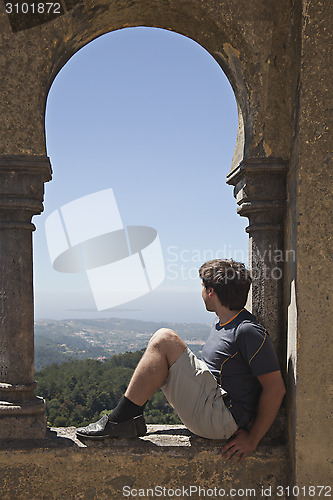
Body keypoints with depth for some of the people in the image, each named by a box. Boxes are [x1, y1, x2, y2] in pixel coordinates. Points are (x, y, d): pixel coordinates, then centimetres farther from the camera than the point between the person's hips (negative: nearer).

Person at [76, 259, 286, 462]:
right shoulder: (221, 323, 14)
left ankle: (121, 420, -16)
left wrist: (253, 439, -16)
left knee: (165, 340, -17)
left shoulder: (249, 332, -15)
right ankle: (128, 417, 4)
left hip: (220, 420, -10)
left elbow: (277, 388, -16)